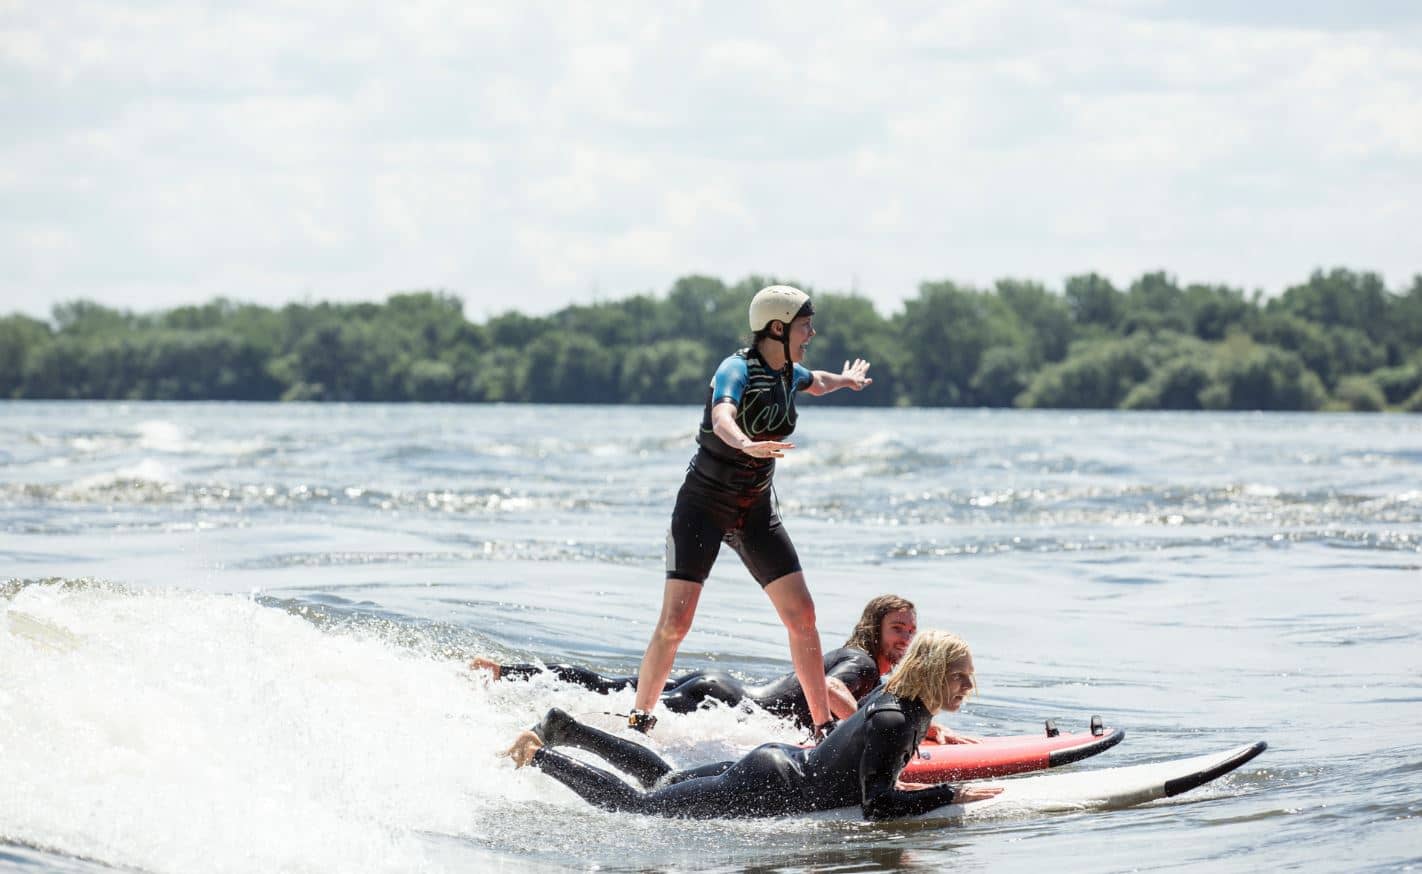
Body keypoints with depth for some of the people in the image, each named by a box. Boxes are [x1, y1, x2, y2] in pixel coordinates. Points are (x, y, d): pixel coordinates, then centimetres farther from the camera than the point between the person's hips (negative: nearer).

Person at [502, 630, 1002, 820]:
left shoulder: (896, 696, 3)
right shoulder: (892, 722, -26)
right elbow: (876, 809, -31)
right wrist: (950, 794, -29)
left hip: (781, 759, 9)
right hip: (762, 790, -9)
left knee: (661, 778, 25)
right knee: (633, 804, -1)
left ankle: (562, 730, 28)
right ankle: (538, 755, 5)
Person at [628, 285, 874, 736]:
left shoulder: (789, 373, 6)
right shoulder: (737, 369, -18)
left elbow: (817, 382, 33)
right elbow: (722, 416, -42)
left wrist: (846, 379, 52)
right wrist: (747, 445, -63)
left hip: (755, 512, 7)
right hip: (703, 507, -7)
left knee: (802, 615, -2)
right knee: (675, 622, -15)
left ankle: (824, 727, 5)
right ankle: (638, 721, -2)